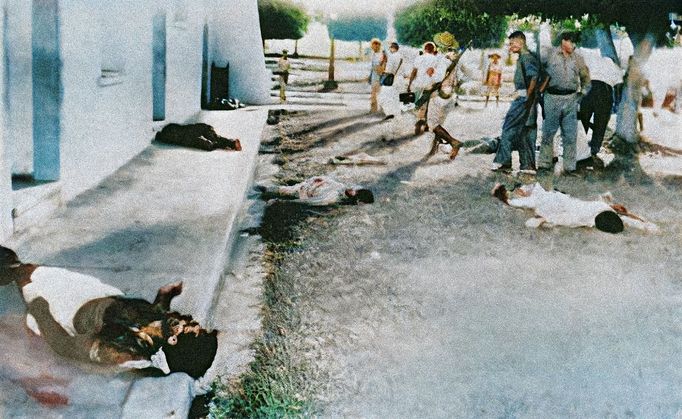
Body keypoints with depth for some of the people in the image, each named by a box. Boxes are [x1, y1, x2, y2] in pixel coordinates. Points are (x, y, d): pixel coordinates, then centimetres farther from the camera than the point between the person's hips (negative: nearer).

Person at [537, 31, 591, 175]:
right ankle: (544, 163, 10)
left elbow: (585, 77, 20)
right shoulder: (550, 55, 1)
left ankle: (570, 166, 7)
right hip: (552, 98, -2)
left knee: (570, 135, 2)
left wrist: (582, 93, 13)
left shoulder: (578, 58, 9)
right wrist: (541, 89, 5)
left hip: (571, 99, 2)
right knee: (548, 132, 2)